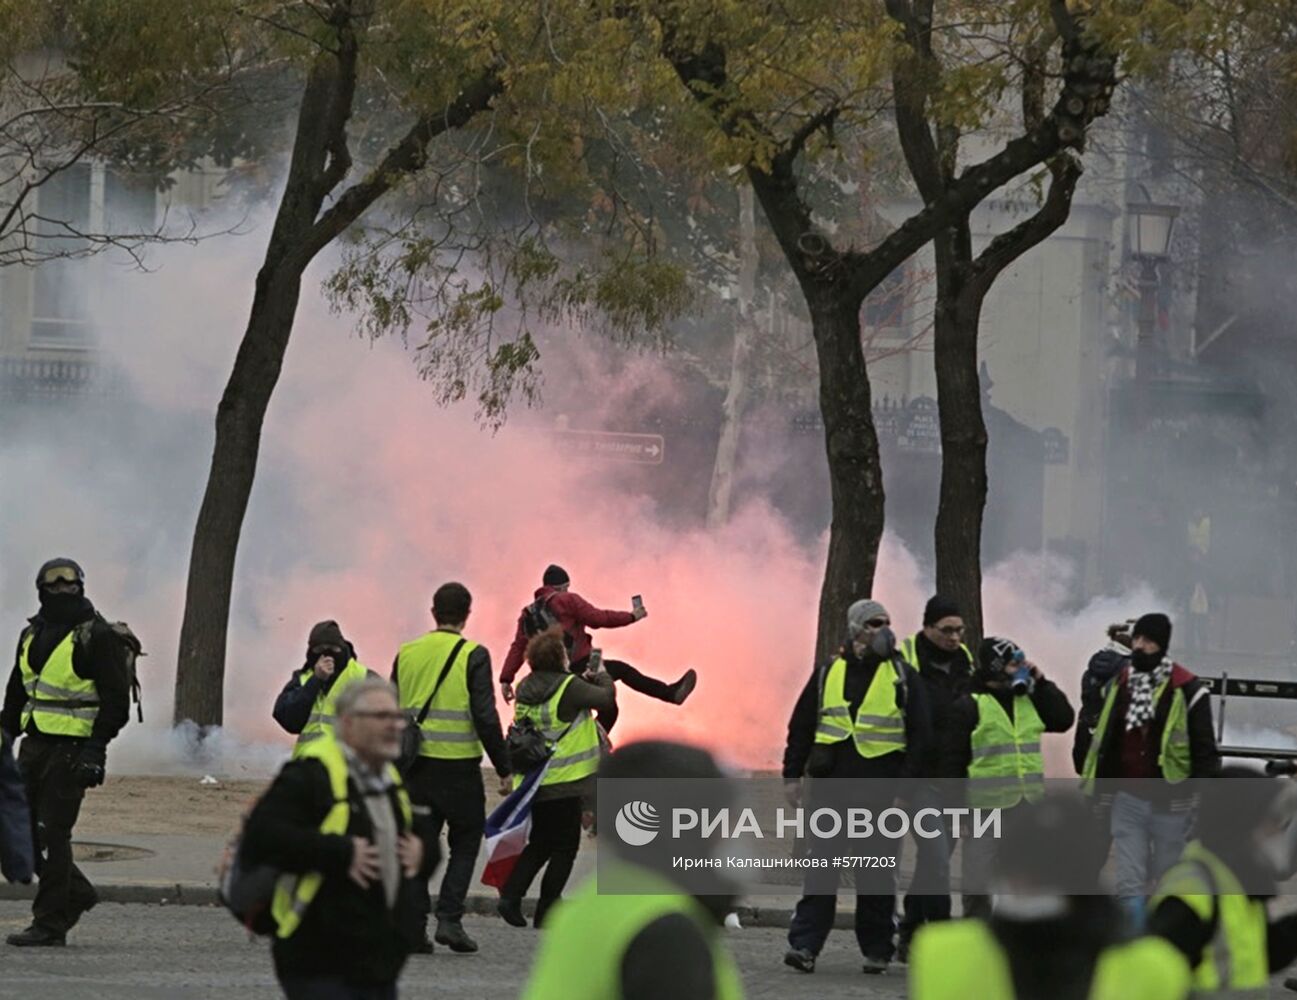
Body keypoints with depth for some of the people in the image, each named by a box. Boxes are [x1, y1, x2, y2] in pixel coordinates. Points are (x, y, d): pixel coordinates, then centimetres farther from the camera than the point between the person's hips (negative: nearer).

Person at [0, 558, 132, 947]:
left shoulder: (97, 637, -8)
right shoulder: (33, 635, 14)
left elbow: (116, 700, -10)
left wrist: (95, 749, -17)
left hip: (70, 750, -8)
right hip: (35, 746, 8)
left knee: (52, 834, -8)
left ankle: (50, 924, -2)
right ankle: (76, 892, 25)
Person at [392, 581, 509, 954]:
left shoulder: (407, 653, 8)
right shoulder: (473, 656, -7)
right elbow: (485, 717, -11)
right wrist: (504, 768, -4)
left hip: (415, 765, 4)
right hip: (458, 766, -4)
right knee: (465, 843, 10)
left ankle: (414, 927, 3)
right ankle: (449, 918, -3)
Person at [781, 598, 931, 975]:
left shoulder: (902, 676, 4)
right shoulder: (828, 674, 9)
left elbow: (920, 733, 2)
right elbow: (801, 726, 13)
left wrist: (907, 782, -7)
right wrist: (792, 775, 7)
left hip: (879, 789, -1)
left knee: (875, 873, 4)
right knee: (821, 866, -3)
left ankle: (876, 950, 12)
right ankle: (804, 944, -5)